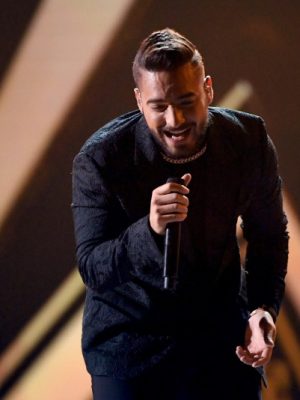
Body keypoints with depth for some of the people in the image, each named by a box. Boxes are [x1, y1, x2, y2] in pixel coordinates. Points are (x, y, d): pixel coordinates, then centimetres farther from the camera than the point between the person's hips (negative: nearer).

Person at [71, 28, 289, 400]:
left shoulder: (249, 140, -11)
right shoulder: (99, 160, -19)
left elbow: (269, 236, 5)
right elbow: (92, 271, -20)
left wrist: (264, 306, -10)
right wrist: (150, 230, -38)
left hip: (220, 334, 2)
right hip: (126, 338, -2)